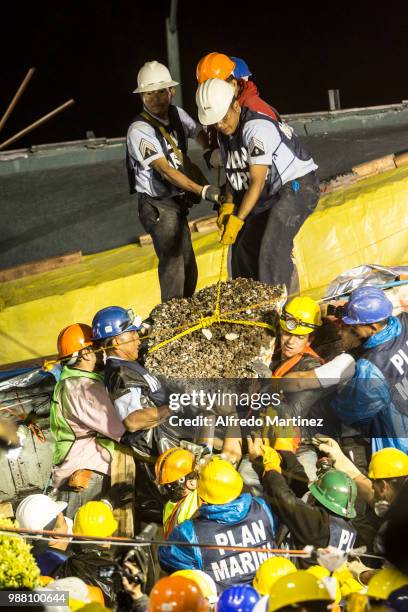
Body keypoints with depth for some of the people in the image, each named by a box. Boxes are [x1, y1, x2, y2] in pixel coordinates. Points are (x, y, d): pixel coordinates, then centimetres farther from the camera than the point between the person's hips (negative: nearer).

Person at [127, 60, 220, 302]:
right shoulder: (139, 130, -19)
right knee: (173, 263, -14)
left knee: (189, 267, 13)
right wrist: (204, 191, -36)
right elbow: (165, 170, -27)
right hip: (158, 206, -7)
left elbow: (199, 133, 16)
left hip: (178, 201, 8)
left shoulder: (177, 114, 2)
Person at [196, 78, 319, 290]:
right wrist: (228, 205, -6)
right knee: (244, 248, 4)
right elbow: (233, 174, 11)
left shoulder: (257, 128, -25)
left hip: (298, 185, -9)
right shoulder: (223, 134, 3)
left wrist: (238, 219, -25)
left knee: (272, 248, -21)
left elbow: (257, 181, -26)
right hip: (271, 192, 9)